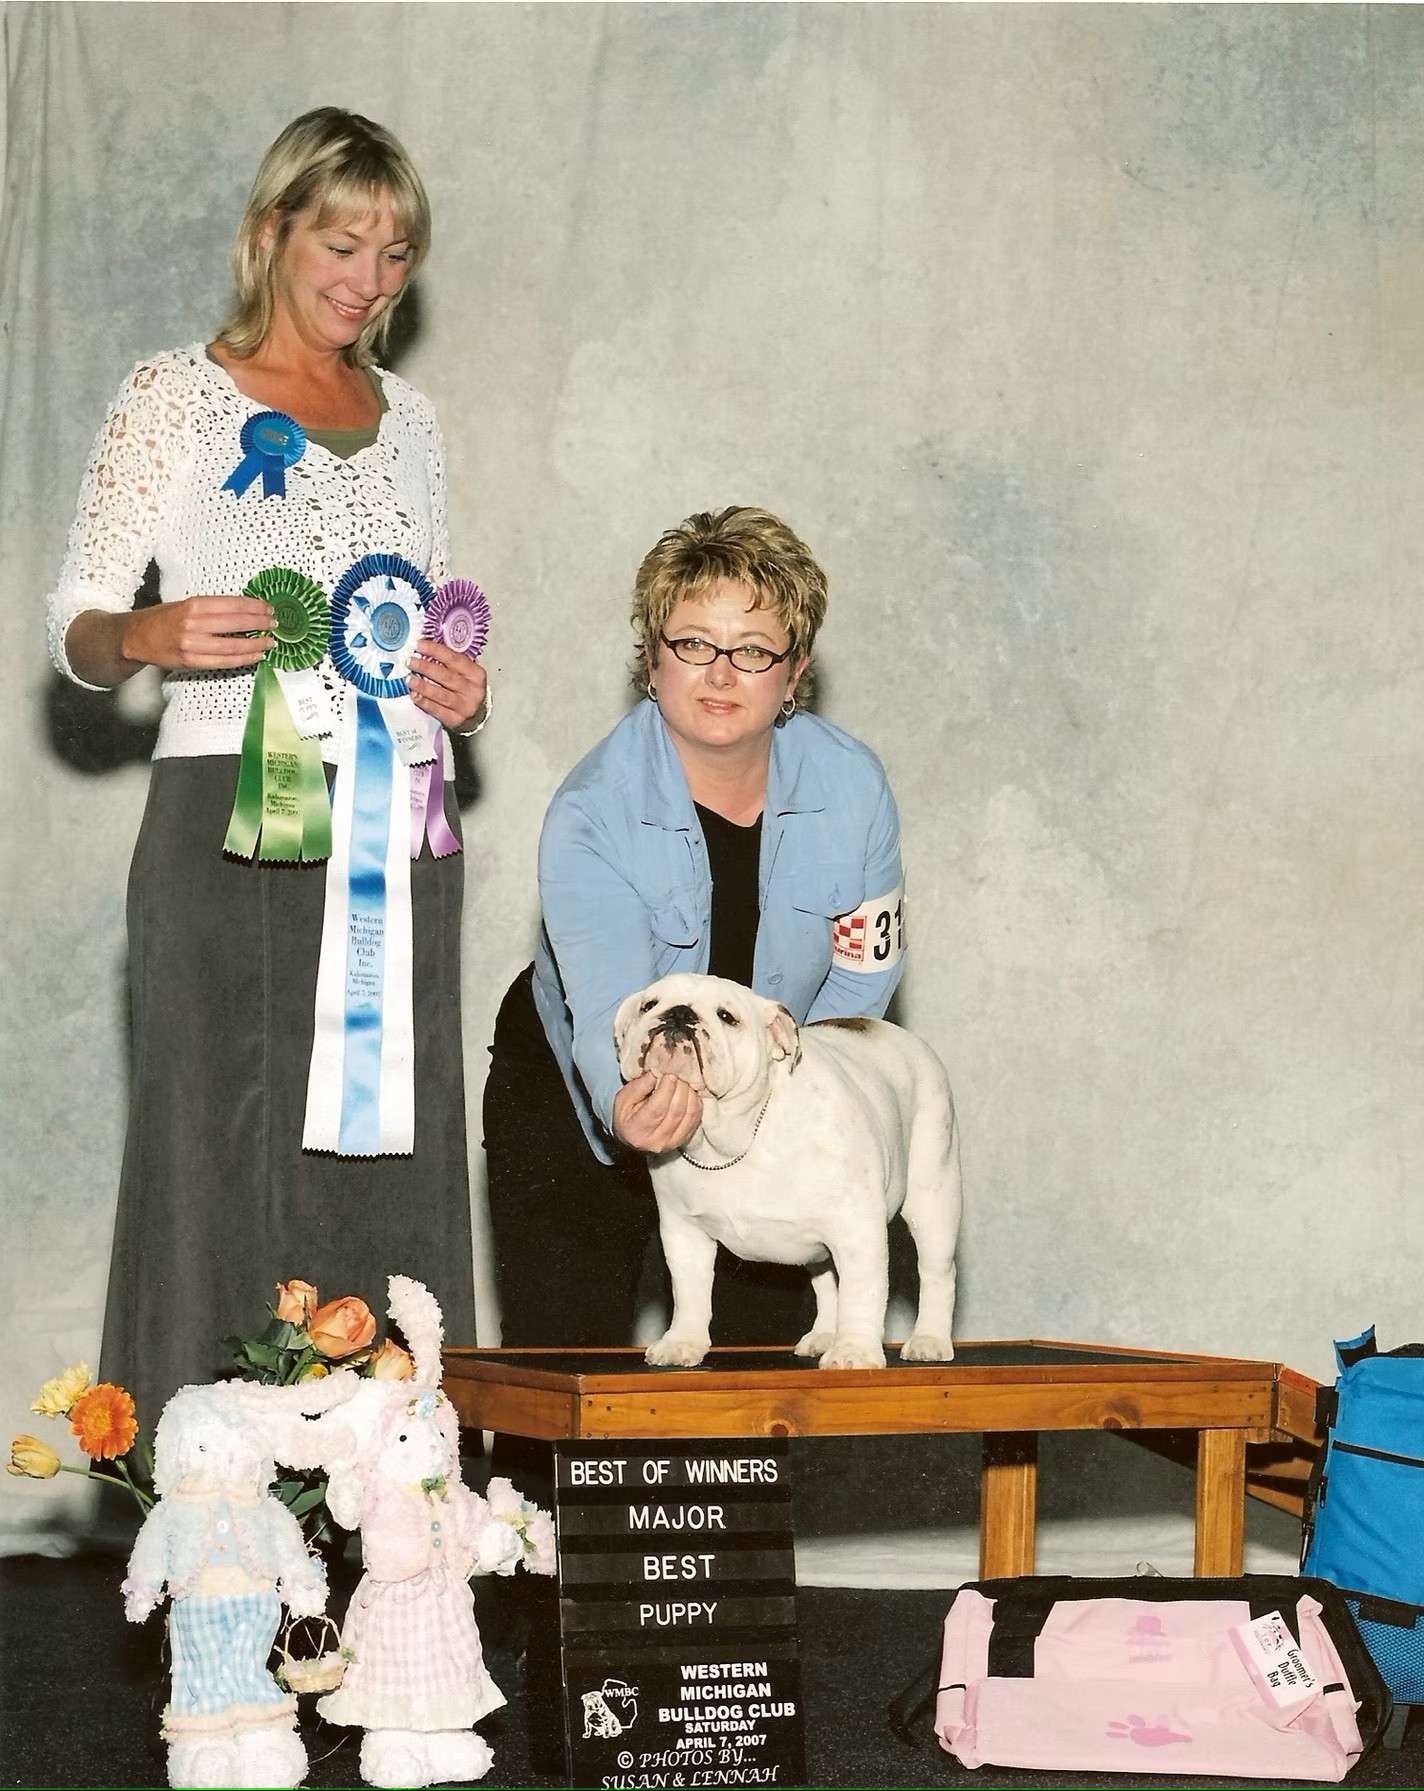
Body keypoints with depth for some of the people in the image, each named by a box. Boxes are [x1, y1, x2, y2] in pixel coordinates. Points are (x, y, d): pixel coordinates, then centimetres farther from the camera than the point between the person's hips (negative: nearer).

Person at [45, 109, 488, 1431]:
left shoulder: (409, 419, 17)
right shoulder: (175, 399, 1)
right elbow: (74, 625, -4)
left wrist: (461, 694, 1)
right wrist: (150, 636, -25)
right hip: (232, 824, -5)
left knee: (393, 1168, 3)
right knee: (225, 1159, -6)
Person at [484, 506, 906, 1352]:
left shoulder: (852, 785, -16)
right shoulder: (590, 815, -26)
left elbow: (861, 981, -6)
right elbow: (608, 1014, -36)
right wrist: (627, 1110, -58)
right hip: (578, 1092, -3)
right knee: (567, 1361, -7)